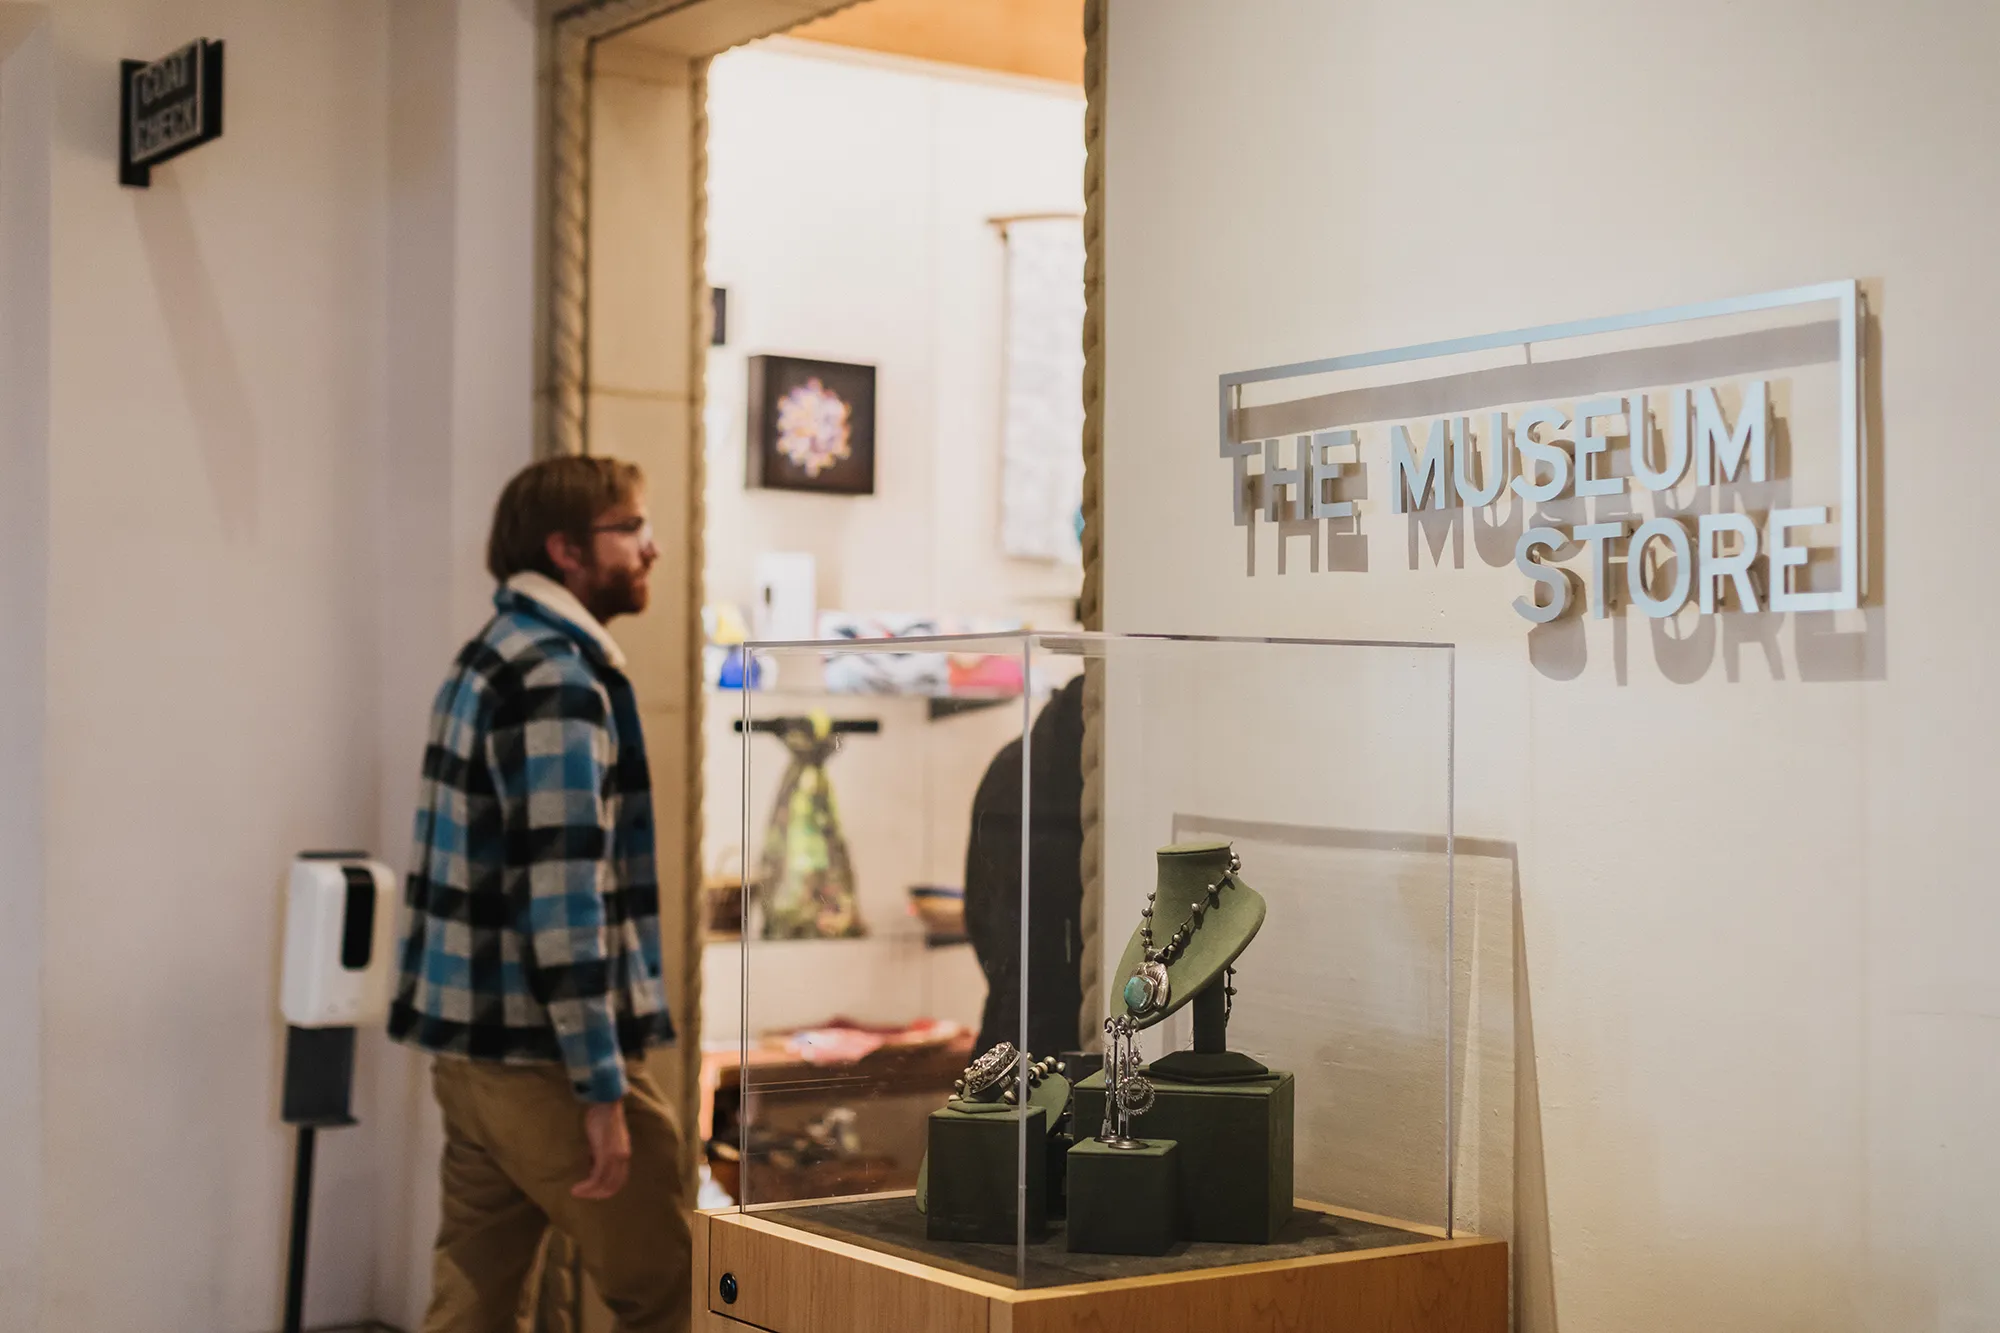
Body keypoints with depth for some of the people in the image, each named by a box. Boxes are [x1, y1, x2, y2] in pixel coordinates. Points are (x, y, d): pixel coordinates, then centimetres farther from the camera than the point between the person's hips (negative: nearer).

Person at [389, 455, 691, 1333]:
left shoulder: (492, 659, 15)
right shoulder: (557, 678, -15)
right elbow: (563, 897, -21)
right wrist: (602, 1088, -20)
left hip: (471, 1050, 9)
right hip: (543, 1060, -9)